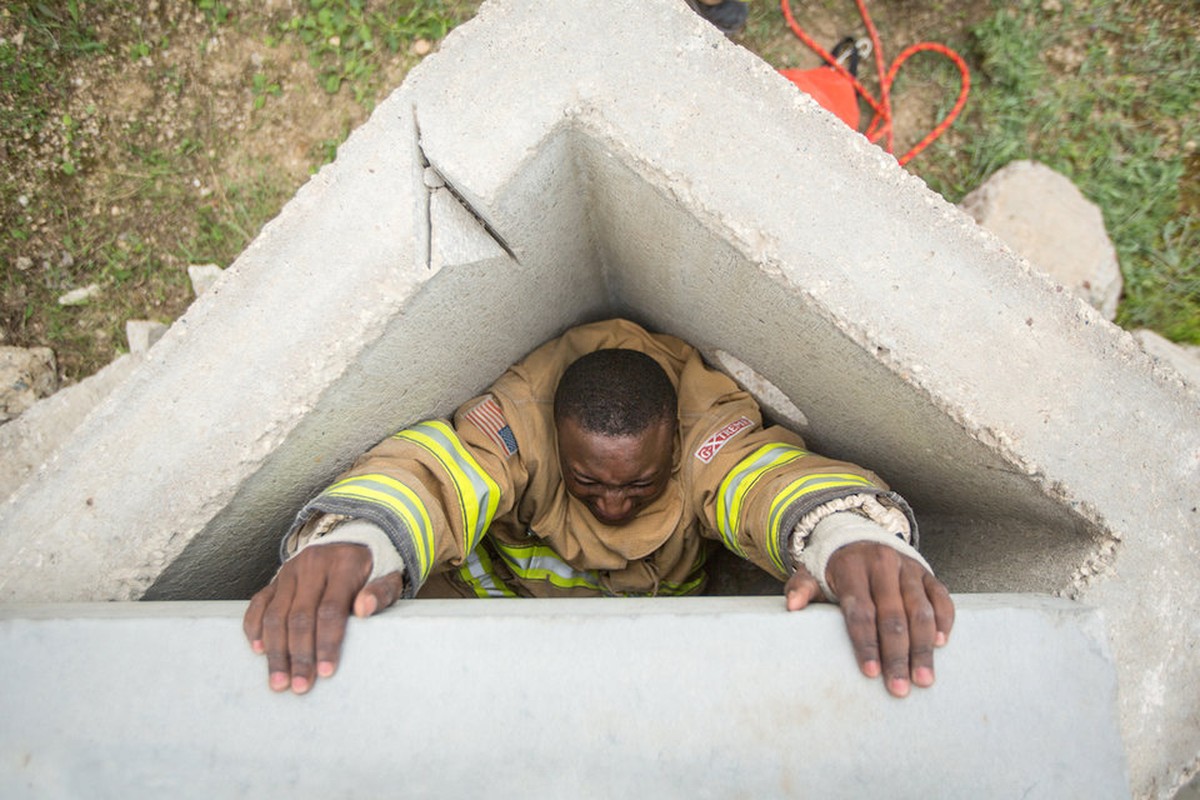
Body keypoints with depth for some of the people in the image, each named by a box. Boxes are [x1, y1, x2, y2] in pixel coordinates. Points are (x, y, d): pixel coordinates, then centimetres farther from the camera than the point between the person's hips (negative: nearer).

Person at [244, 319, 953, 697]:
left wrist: (852, 540, -77)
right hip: (507, 589, -1)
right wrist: (352, 543, -76)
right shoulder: (519, 416, -35)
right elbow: (429, 469, -53)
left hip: (666, 609, 1)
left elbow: (770, 474, -53)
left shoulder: (709, 420, -34)